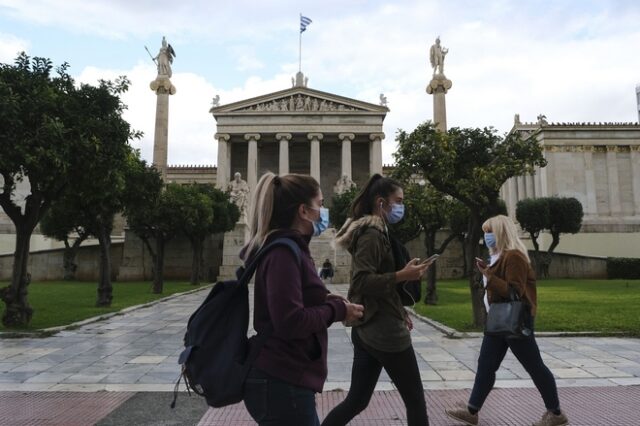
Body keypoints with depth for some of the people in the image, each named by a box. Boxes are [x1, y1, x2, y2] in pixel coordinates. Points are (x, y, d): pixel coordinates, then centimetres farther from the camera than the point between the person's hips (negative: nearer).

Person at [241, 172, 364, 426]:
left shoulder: (288, 249, 12)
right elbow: (290, 322, -27)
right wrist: (337, 310, -14)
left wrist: (330, 303, 4)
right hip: (282, 384, -10)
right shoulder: (284, 252, -19)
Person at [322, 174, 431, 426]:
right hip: (383, 330, -10)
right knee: (415, 401, 5)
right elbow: (362, 282, -23)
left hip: (368, 329, 10)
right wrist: (402, 275, -25)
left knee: (356, 401, 15)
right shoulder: (372, 233, -15)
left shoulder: (373, 232, 17)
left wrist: (399, 312, 17)